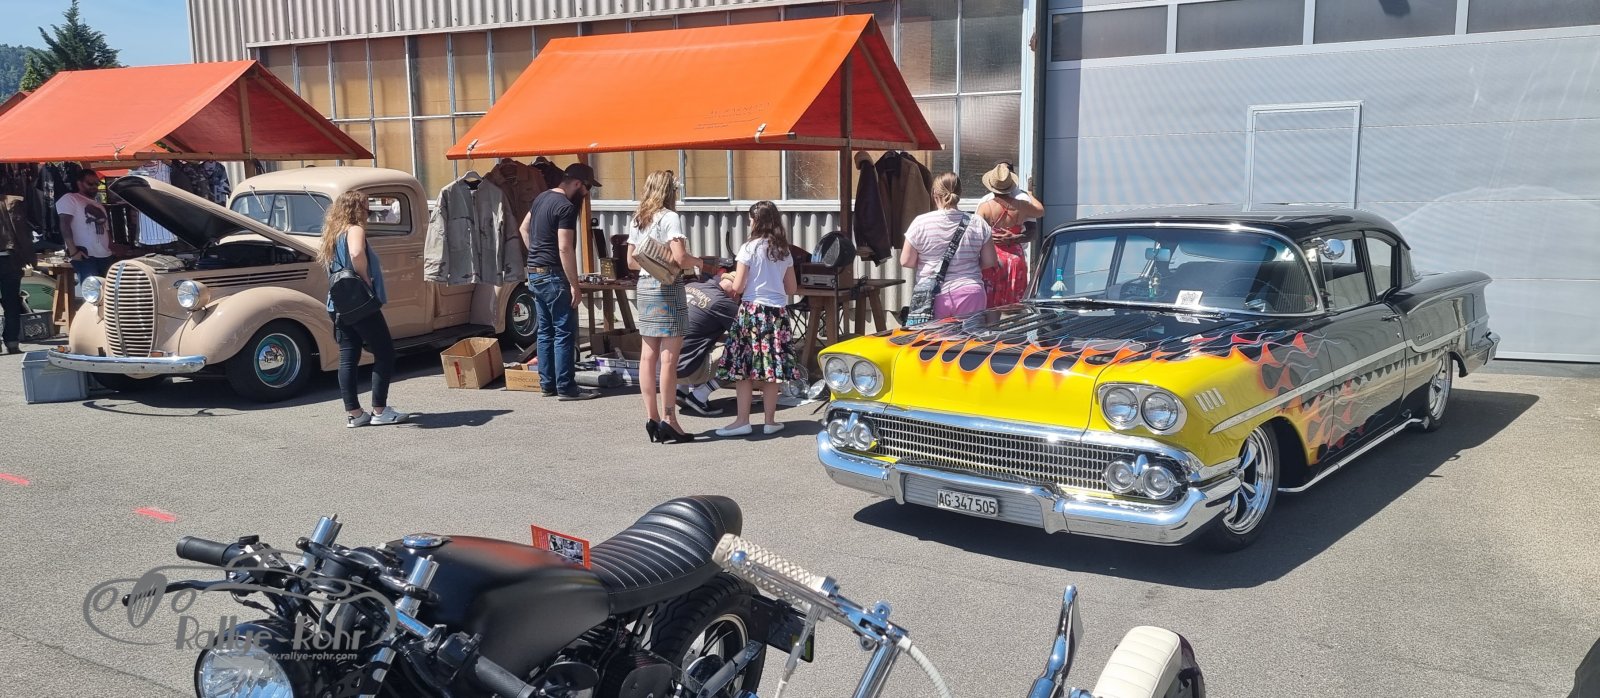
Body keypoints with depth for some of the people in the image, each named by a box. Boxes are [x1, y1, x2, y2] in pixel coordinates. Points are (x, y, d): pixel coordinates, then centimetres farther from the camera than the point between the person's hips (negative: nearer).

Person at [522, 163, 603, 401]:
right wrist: (574, 285, -19)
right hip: (553, 276, -9)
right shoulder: (566, 207, -17)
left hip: (534, 274, 9)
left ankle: (547, 384, 17)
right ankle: (566, 388, -1)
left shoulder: (542, 198, 11)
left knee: (545, 331, 13)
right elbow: (565, 249, -22)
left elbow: (524, 228, 23)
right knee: (564, 333, -4)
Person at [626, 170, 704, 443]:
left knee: (648, 355, 8)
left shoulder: (638, 220, 12)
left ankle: (652, 418, 12)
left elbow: (631, 261, 15)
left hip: (644, 286, 8)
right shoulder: (670, 218, -10)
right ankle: (668, 419, -3)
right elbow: (680, 257, -20)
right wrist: (697, 262, -1)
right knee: (669, 357, -5)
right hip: (667, 288, -8)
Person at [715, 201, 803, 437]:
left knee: (743, 367, 3)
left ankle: (743, 420, 3)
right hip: (778, 312, 4)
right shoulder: (784, 251, 7)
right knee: (772, 369, 8)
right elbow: (792, 289, 12)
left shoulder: (749, 249, -7)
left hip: (752, 311, -4)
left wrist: (730, 281, 12)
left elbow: (738, 287, -9)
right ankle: (770, 421, 13)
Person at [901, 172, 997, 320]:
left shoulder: (921, 223, -5)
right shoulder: (978, 223, -1)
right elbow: (989, 262, 4)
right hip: (969, 295, 1)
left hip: (934, 297, -1)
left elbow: (906, 262, 0)